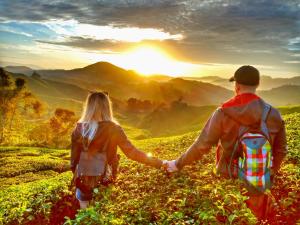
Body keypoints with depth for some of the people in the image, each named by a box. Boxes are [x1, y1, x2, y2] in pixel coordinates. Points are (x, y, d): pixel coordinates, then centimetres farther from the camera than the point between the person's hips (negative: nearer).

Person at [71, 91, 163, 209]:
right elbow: (131, 152, -16)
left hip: (83, 180, 1)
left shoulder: (79, 128, -10)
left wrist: (75, 175, 13)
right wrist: (158, 163, -11)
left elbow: (74, 155, -3)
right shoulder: (113, 129, -16)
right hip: (104, 180, -1)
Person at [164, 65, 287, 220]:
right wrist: (271, 173, 20)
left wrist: (178, 164, -4)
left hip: (230, 181, -2)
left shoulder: (223, 113, -18)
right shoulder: (273, 114, -8)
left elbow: (201, 146, -17)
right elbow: (281, 150, 3)